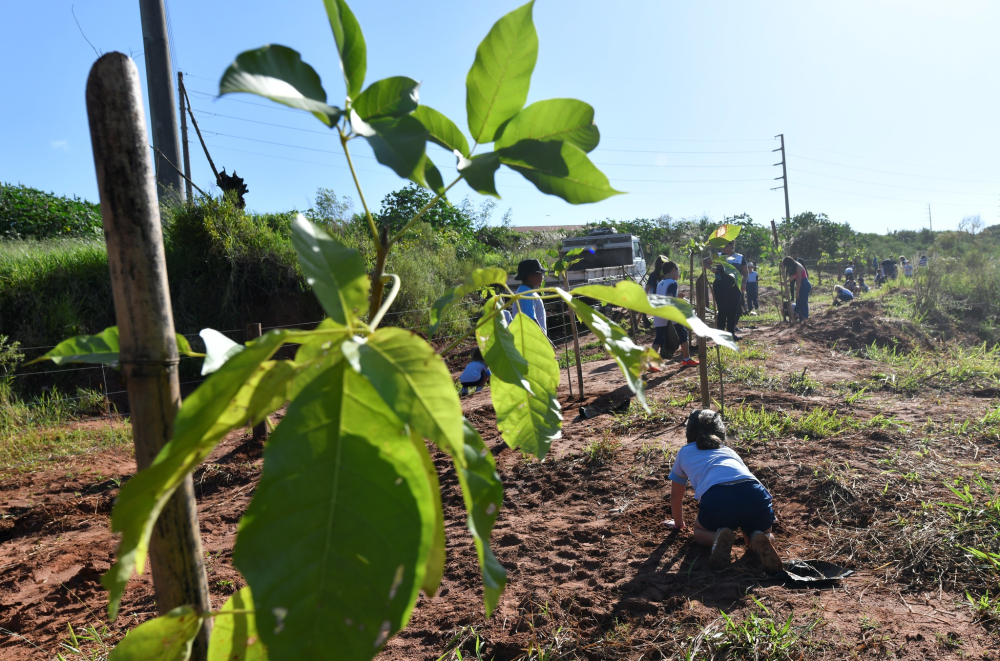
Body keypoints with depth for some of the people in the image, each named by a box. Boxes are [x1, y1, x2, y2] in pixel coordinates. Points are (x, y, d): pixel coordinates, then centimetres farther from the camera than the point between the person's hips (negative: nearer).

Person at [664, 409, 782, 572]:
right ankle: (760, 541, -2)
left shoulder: (685, 452, 31)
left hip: (716, 499, -2)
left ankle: (719, 537, -3)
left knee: (700, 531, 30)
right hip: (756, 496, 2)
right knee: (765, 533, 33)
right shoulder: (728, 450, 37)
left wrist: (678, 523, 59)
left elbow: (676, 497, 40)